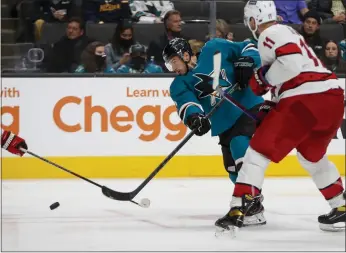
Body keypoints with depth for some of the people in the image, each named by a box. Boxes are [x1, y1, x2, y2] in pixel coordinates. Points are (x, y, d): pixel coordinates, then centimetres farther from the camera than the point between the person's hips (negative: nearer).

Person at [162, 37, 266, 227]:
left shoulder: (214, 49, -4)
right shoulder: (179, 85, 5)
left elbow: (248, 48, 2)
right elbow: (185, 101, -17)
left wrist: (247, 61, -18)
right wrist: (193, 117, -37)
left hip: (249, 107, -6)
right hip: (225, 124, 6)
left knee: (240, 145, -26)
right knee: (233, 167, 5)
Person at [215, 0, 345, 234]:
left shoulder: (270, 34, -2)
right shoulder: (287, 33, 28)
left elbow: (291, 63, -19)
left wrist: (262, 78, -5)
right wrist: (270, 108, 21)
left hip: (306, 100, -9)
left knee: (260, 149, -3)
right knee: (312, 155, 30)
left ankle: (238, 210, -12)